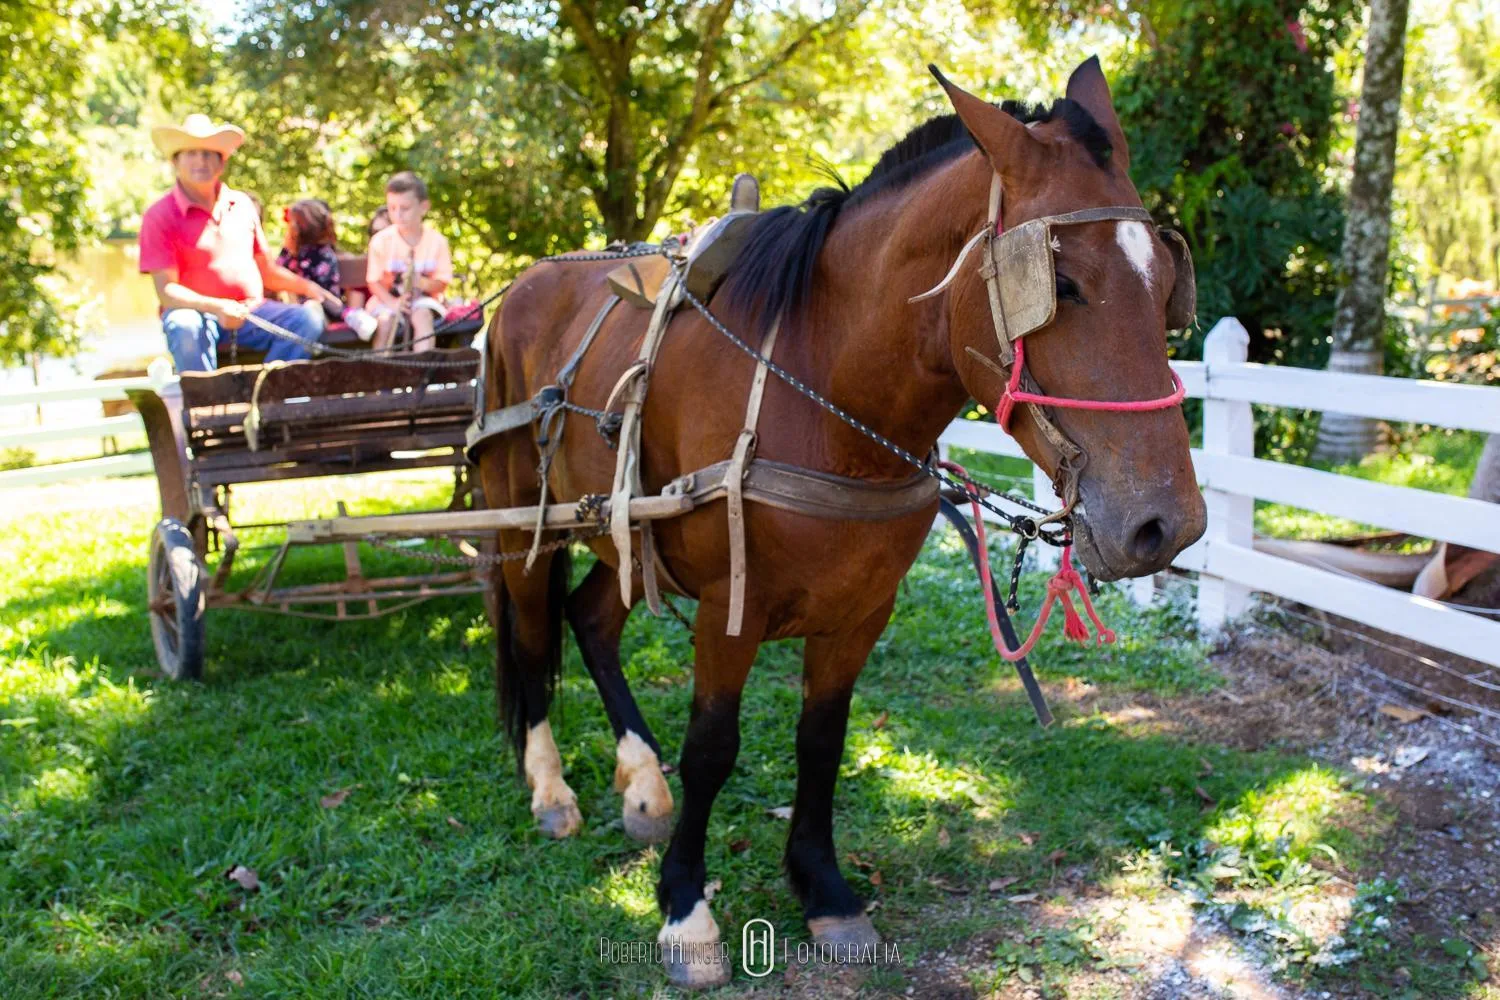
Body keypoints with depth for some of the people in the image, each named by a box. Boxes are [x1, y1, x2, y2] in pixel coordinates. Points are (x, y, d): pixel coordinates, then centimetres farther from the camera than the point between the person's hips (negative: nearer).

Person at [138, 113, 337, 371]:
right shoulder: (160, 216, -2)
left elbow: (264, 269, 22)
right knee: (186, 327, -39)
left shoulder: (242, 205, 15)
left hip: (250, 310, 4)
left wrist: (306, 287, 6)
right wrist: (216, 307, -26)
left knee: (305, 321, -21)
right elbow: (166, 290, -9)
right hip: (197, 312, -4)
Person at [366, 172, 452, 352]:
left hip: (423, 298, 0)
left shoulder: (436, 241, -7)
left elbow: (442, 282, -5)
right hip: (389, 298, 0)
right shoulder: (380, 241, -8)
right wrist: (392, 302, -25)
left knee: (423, 315, -31)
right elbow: (374, 281, -7)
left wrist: (421, 282, -27)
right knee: (385, 320, -29)